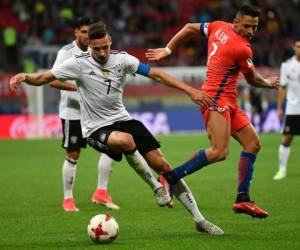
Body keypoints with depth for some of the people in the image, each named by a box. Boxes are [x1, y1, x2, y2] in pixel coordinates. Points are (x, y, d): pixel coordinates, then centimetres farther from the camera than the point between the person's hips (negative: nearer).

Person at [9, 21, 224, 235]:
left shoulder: (121, 59, -3)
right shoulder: (79, 64, -10)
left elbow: (156, 74, -2)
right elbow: (44, 78, -7)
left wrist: (190, 90, -8)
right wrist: (24, 77, -29)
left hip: (123, 120, 4)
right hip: (97, 129, -4)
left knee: (162, 165, -4)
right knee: (125, 140, -39)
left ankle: (199, 219, 7)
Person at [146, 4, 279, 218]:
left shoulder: (219, 27, 7)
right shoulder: (242, 49, -15)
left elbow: (189, 28, 17)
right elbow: (253, 80, 2)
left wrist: (168, 50, 24)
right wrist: (269, 83, 23)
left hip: (228, 102, 10)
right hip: (217, 99, -10)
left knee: (253, 143, 9)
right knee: (219, 151, -23)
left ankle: (243, 199, 9)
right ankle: (171, 178, -14)